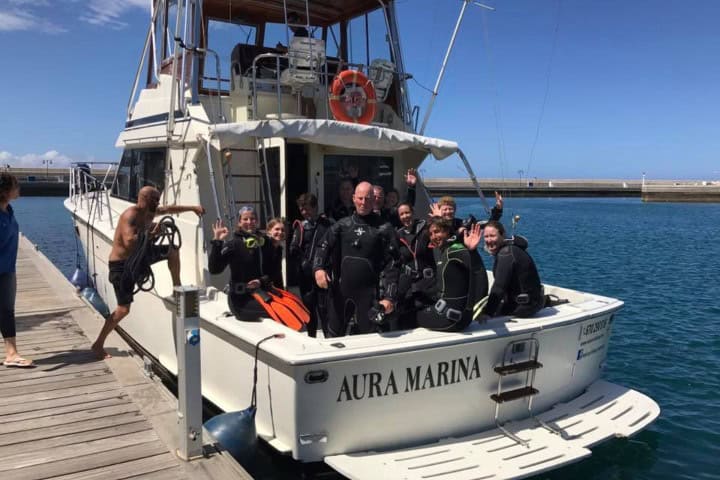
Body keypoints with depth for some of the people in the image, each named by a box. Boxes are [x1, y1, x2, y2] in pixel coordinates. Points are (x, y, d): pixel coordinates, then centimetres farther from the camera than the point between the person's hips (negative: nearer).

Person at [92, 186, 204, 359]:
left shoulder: (150, 212, 1)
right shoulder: (130, 215, -25)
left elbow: (170, 209, 20)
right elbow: (129, 242, -39)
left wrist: (192, 208, 22)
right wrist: (150, 233, -31)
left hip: (137, 256, 9)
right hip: (121, 264, -9)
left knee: (172, 250, 11)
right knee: (123, 309, -7)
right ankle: (98, 344, 7)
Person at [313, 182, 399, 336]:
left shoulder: (384, 229, 0)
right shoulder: (341, 225, 9)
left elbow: (391, 266, -3)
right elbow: (325, 247, 1)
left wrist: (389, 297, -10)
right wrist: (319, 268, -20)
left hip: (369, 295, -3)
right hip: (341, 293, 3)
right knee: (335, 335, 13)